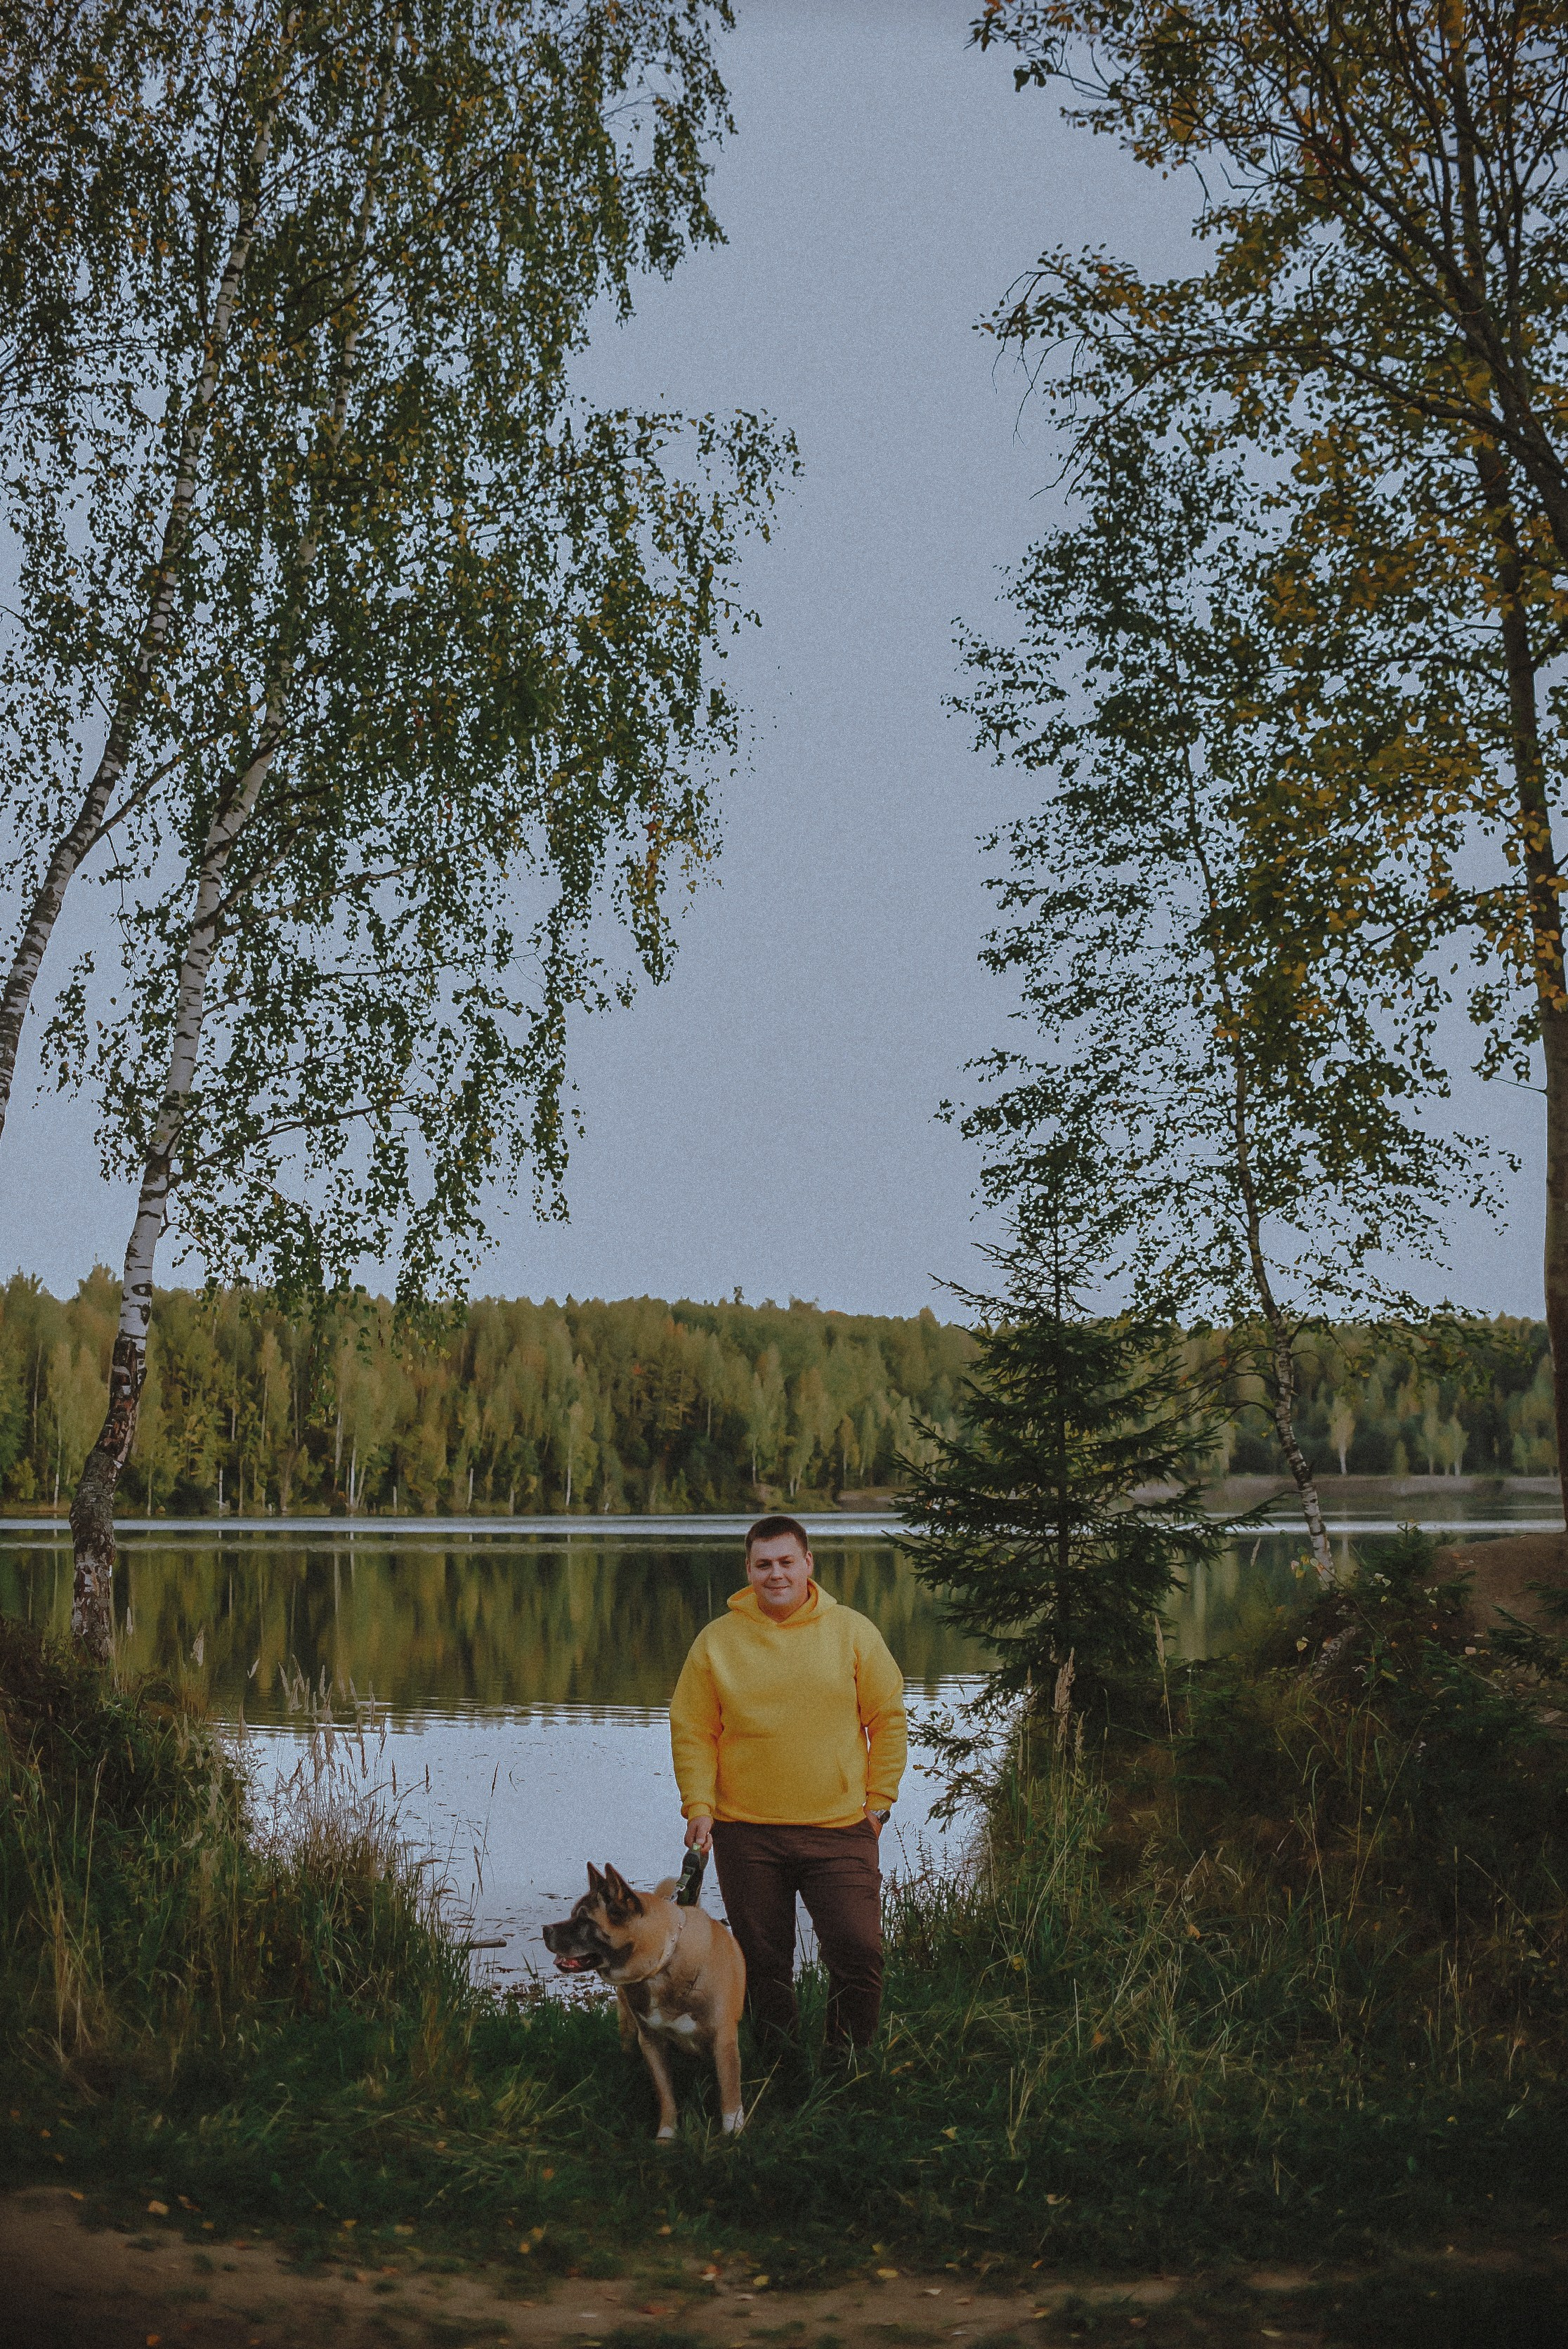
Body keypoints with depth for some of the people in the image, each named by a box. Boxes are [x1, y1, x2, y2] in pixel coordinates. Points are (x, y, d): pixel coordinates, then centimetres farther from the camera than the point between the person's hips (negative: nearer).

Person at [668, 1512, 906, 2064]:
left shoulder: (853, 1632, 2)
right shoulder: (716, 1641, 2)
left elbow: (888, 1720, 6)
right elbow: (692, 1732, 5)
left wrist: (879, 1800, 2)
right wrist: (698, 1806, -4)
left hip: (840, 1830, 0)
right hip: (746, 1833, 1)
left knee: (858, 1952, -5)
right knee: (764, 1961, 8)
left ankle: (846, 2063, 14)